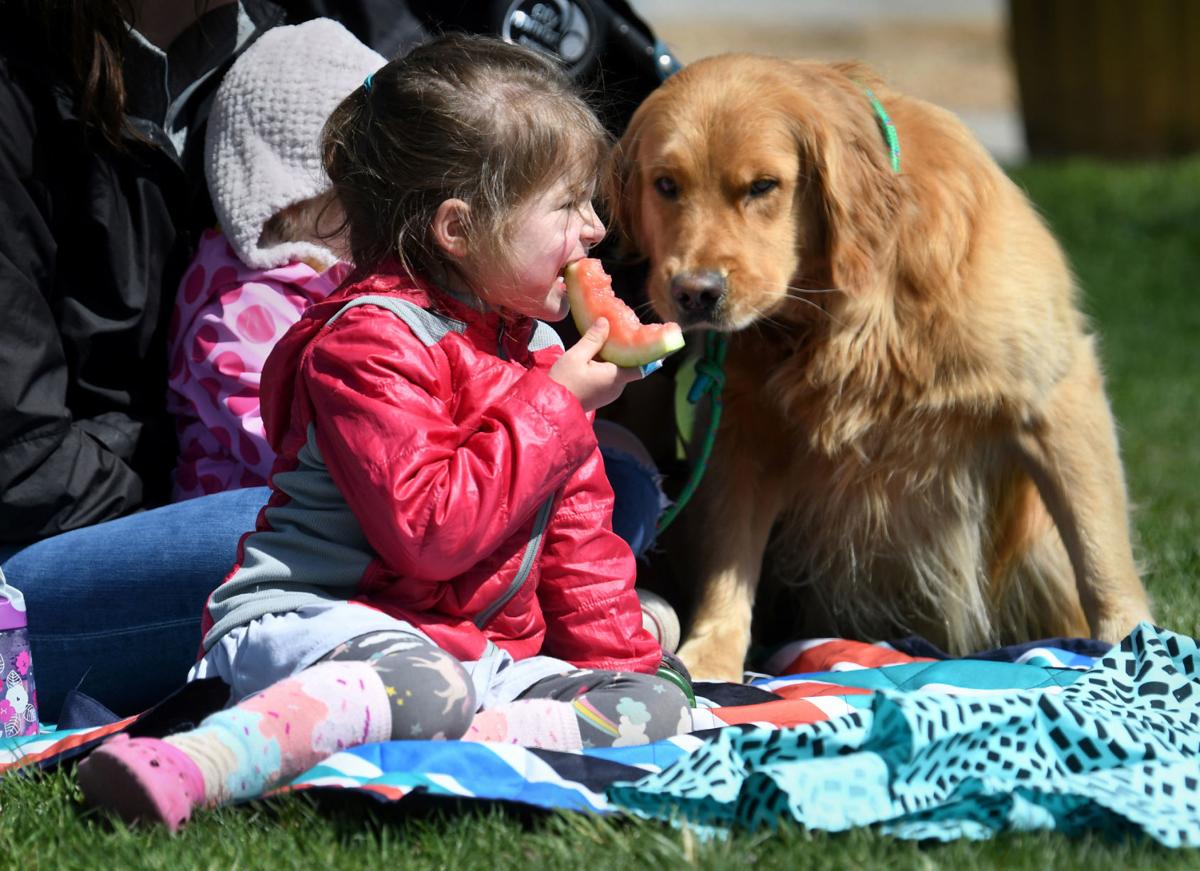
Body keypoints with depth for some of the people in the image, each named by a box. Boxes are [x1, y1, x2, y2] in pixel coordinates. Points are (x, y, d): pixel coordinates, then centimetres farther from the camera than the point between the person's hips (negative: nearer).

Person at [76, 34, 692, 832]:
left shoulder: (538, 346, 18)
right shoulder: (372, 342, -11)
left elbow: (577, 527, 24)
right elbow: (431, 532, -21)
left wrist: (617, 654, 12)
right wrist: (556, 407, -14)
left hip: (483, 652, 9)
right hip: (314, 618, -8)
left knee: (657, 700, -13)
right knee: (427, 689, -42)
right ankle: (194, 767, -52)